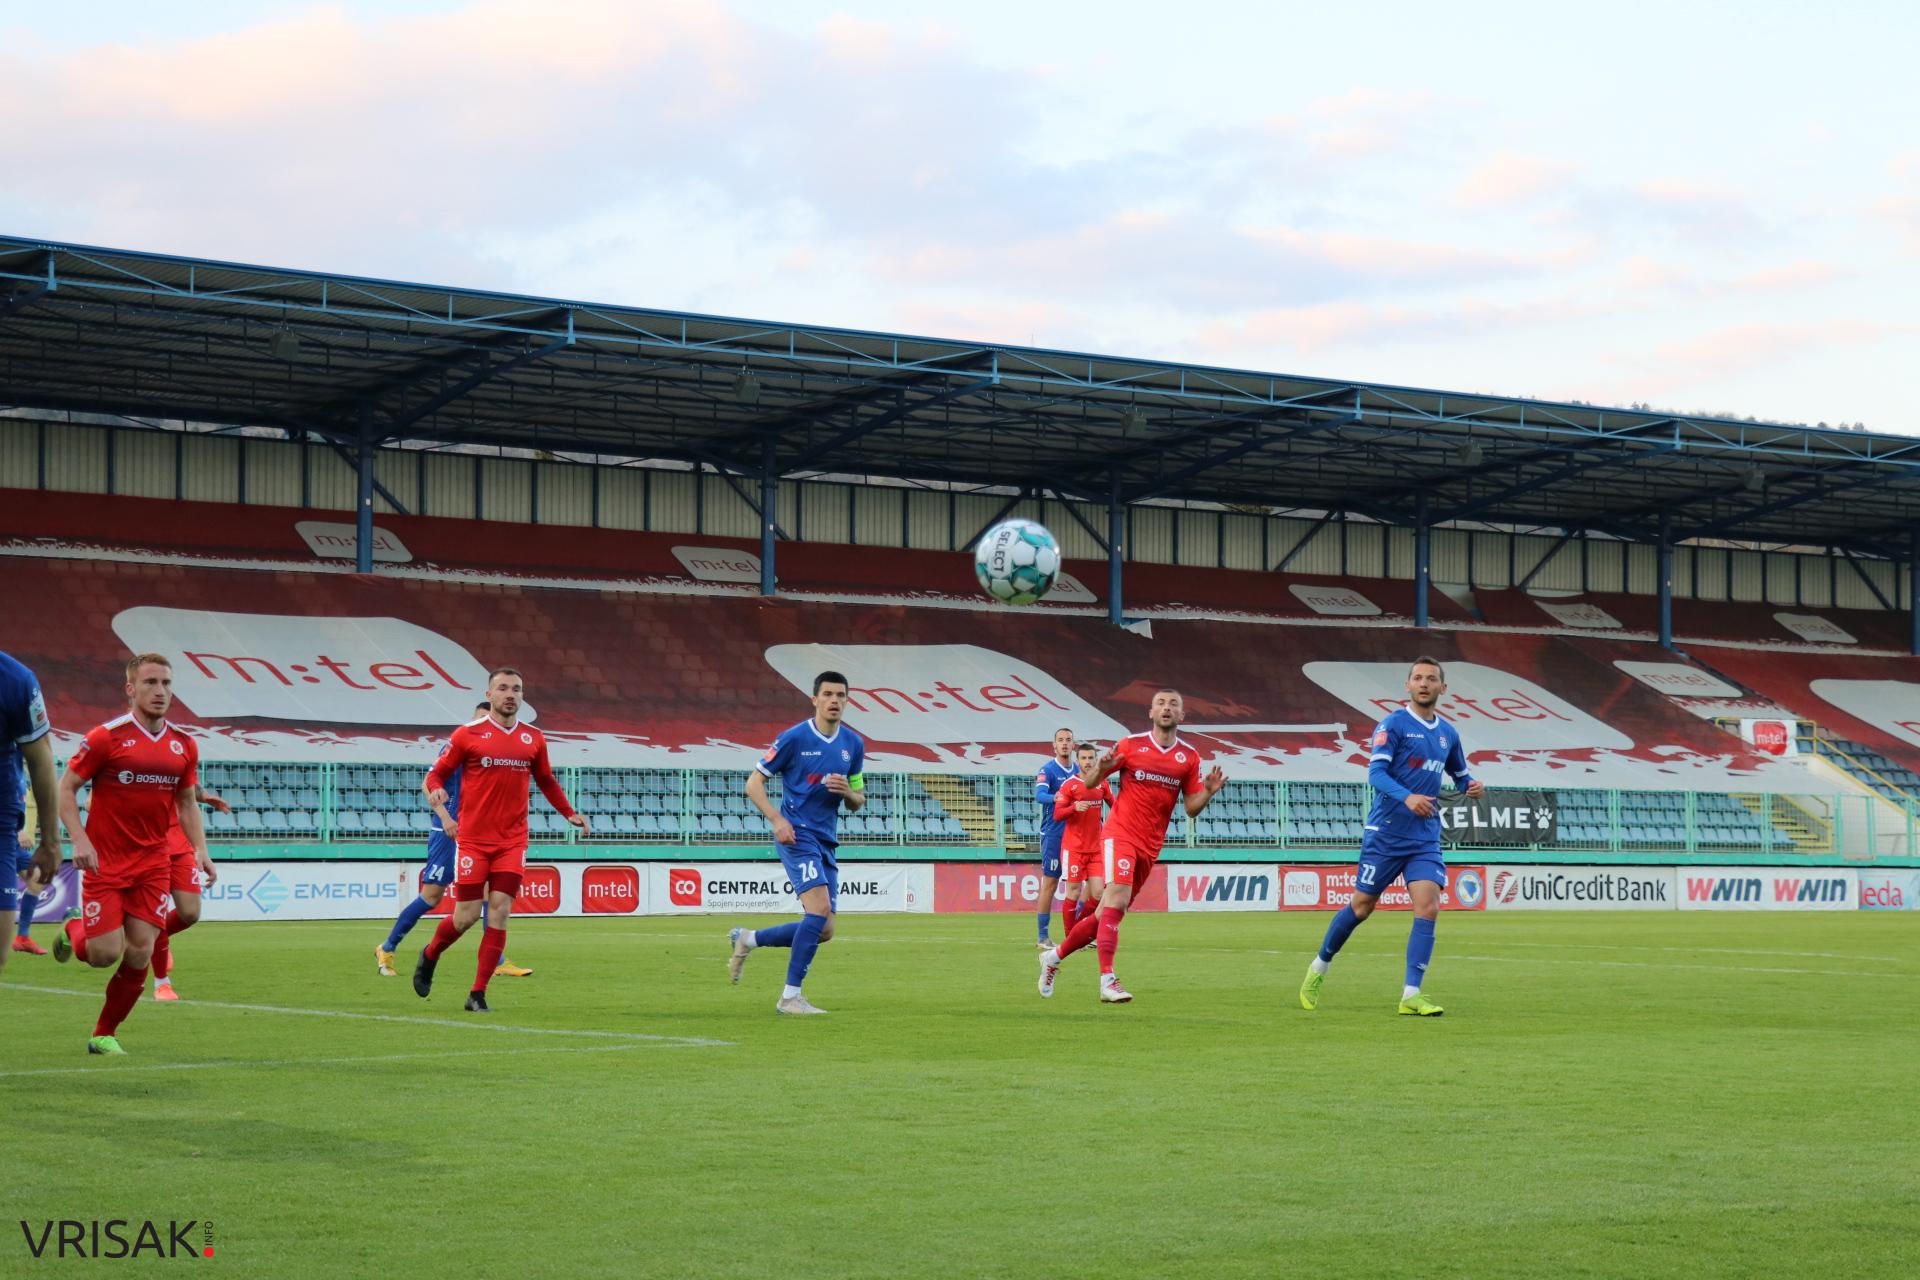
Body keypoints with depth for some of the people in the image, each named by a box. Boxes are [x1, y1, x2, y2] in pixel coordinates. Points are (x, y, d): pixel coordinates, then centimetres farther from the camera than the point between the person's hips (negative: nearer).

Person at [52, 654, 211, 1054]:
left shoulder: (183, 746, 5)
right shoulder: (106, 737, -9)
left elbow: (187, 803, 16)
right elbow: (66, 789, -4)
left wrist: (200, 849, 2)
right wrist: (80, 839, -17)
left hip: (152, 863, 4)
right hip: (104, 862, -4)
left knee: (139, 954, -3)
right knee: (105, 954, -9)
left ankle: (104, 1035, 15)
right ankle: (74, 931, 27)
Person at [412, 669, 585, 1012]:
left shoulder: (533, 738, 7)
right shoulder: (468, 734, -4)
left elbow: (546, 781, 22)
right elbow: (434, 777, 1)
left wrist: (570, 814, 13)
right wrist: (442, 813, -16)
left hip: (512, 841, 3)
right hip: (472, 839, -3)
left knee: (499, 913, -6)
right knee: (467, 915, -1)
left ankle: (478, 995, 2)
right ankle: (429, 955, 31)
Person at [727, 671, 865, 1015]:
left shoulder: (853, 744, 10)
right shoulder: (795, 738, -7)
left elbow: (857, 802, 17)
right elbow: (753, 782, -3)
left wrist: (847, 791, -7)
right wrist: (777, 819, -17)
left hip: (826, 841, 7)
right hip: (797, 833, -7)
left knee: (823, 930, 4)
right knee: (820, 910, -21)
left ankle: (747, 939, 24)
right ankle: (790, 996, -14)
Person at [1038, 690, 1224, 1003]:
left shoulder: (1189, 757, 6)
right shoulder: (1130, 745, -1)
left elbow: (1191, 809, 8)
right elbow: (1091, 783, 5)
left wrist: (1208, 792, -12)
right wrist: (1101, 768, -18)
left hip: (1150, 847, 4)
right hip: (1120, 834, -4)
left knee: (1107, 913, 9)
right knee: (1117, 899, -24)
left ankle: (1054, 956, 29)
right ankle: (1107, 981, -26)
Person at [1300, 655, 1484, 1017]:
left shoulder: (1448, 733, 11)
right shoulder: (1393, 724, -8)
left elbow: (1459, 774, 26)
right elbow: (1376, 772, -18)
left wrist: (1473, 785, 2)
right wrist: (1407, 797, -35)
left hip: (1425, 838, 4)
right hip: (1385, 834, -4)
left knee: (1428, 908, -12)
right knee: (1361, 906, 6)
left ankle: (1410, 996, -10)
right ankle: (1319, 968, 29)